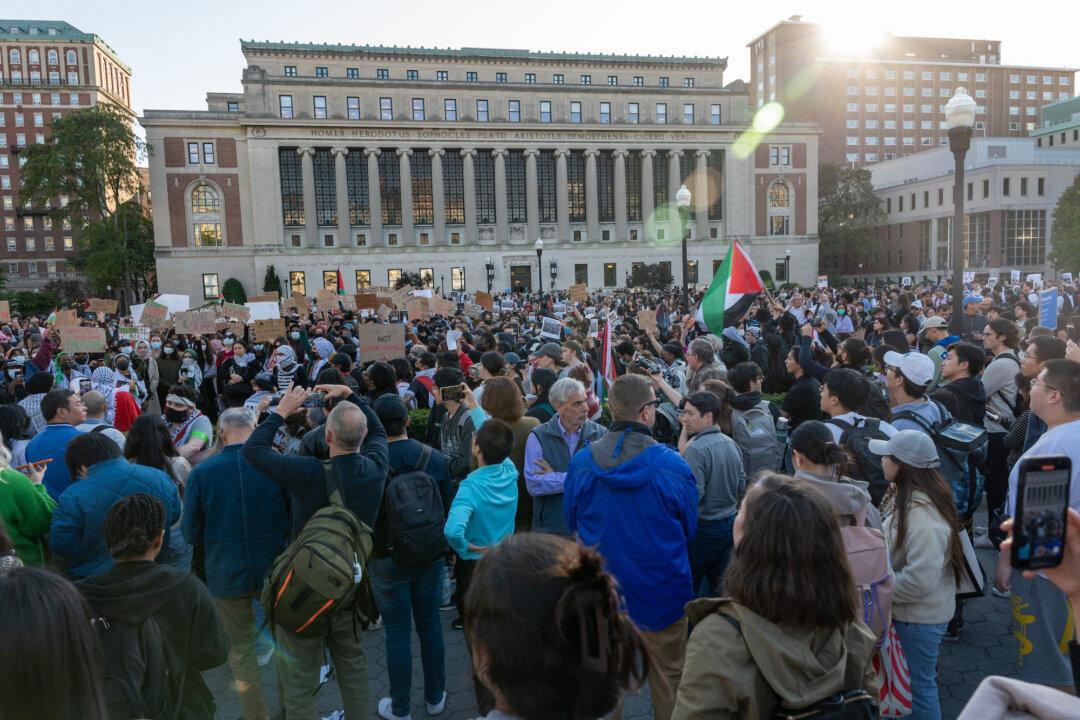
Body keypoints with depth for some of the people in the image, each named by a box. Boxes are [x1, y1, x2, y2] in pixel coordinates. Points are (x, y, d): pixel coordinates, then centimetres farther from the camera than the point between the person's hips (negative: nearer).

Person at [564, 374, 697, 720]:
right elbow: (689, 528, -3)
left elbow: (572, 522, 3)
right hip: (661, 588, -2)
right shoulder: (672, 464, -18)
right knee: (667, 675, 19)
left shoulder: (581, 461, -12)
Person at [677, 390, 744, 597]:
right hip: (731, 522, 7)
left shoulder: (696, 449, -22)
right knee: (719, 584, 17)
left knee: (690, 586, 8)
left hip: (704, 528, -7)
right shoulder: (731, 443, 2)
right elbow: (742, 485, 9)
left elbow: (694, 494, -24)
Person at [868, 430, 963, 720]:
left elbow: (920, 579, -33)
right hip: (909, 612, 9)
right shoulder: (902, 495, 0)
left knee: (919, 685, 10)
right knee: (922, 679, 26)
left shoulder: (923, 516, -31)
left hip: (918, 619, -9)